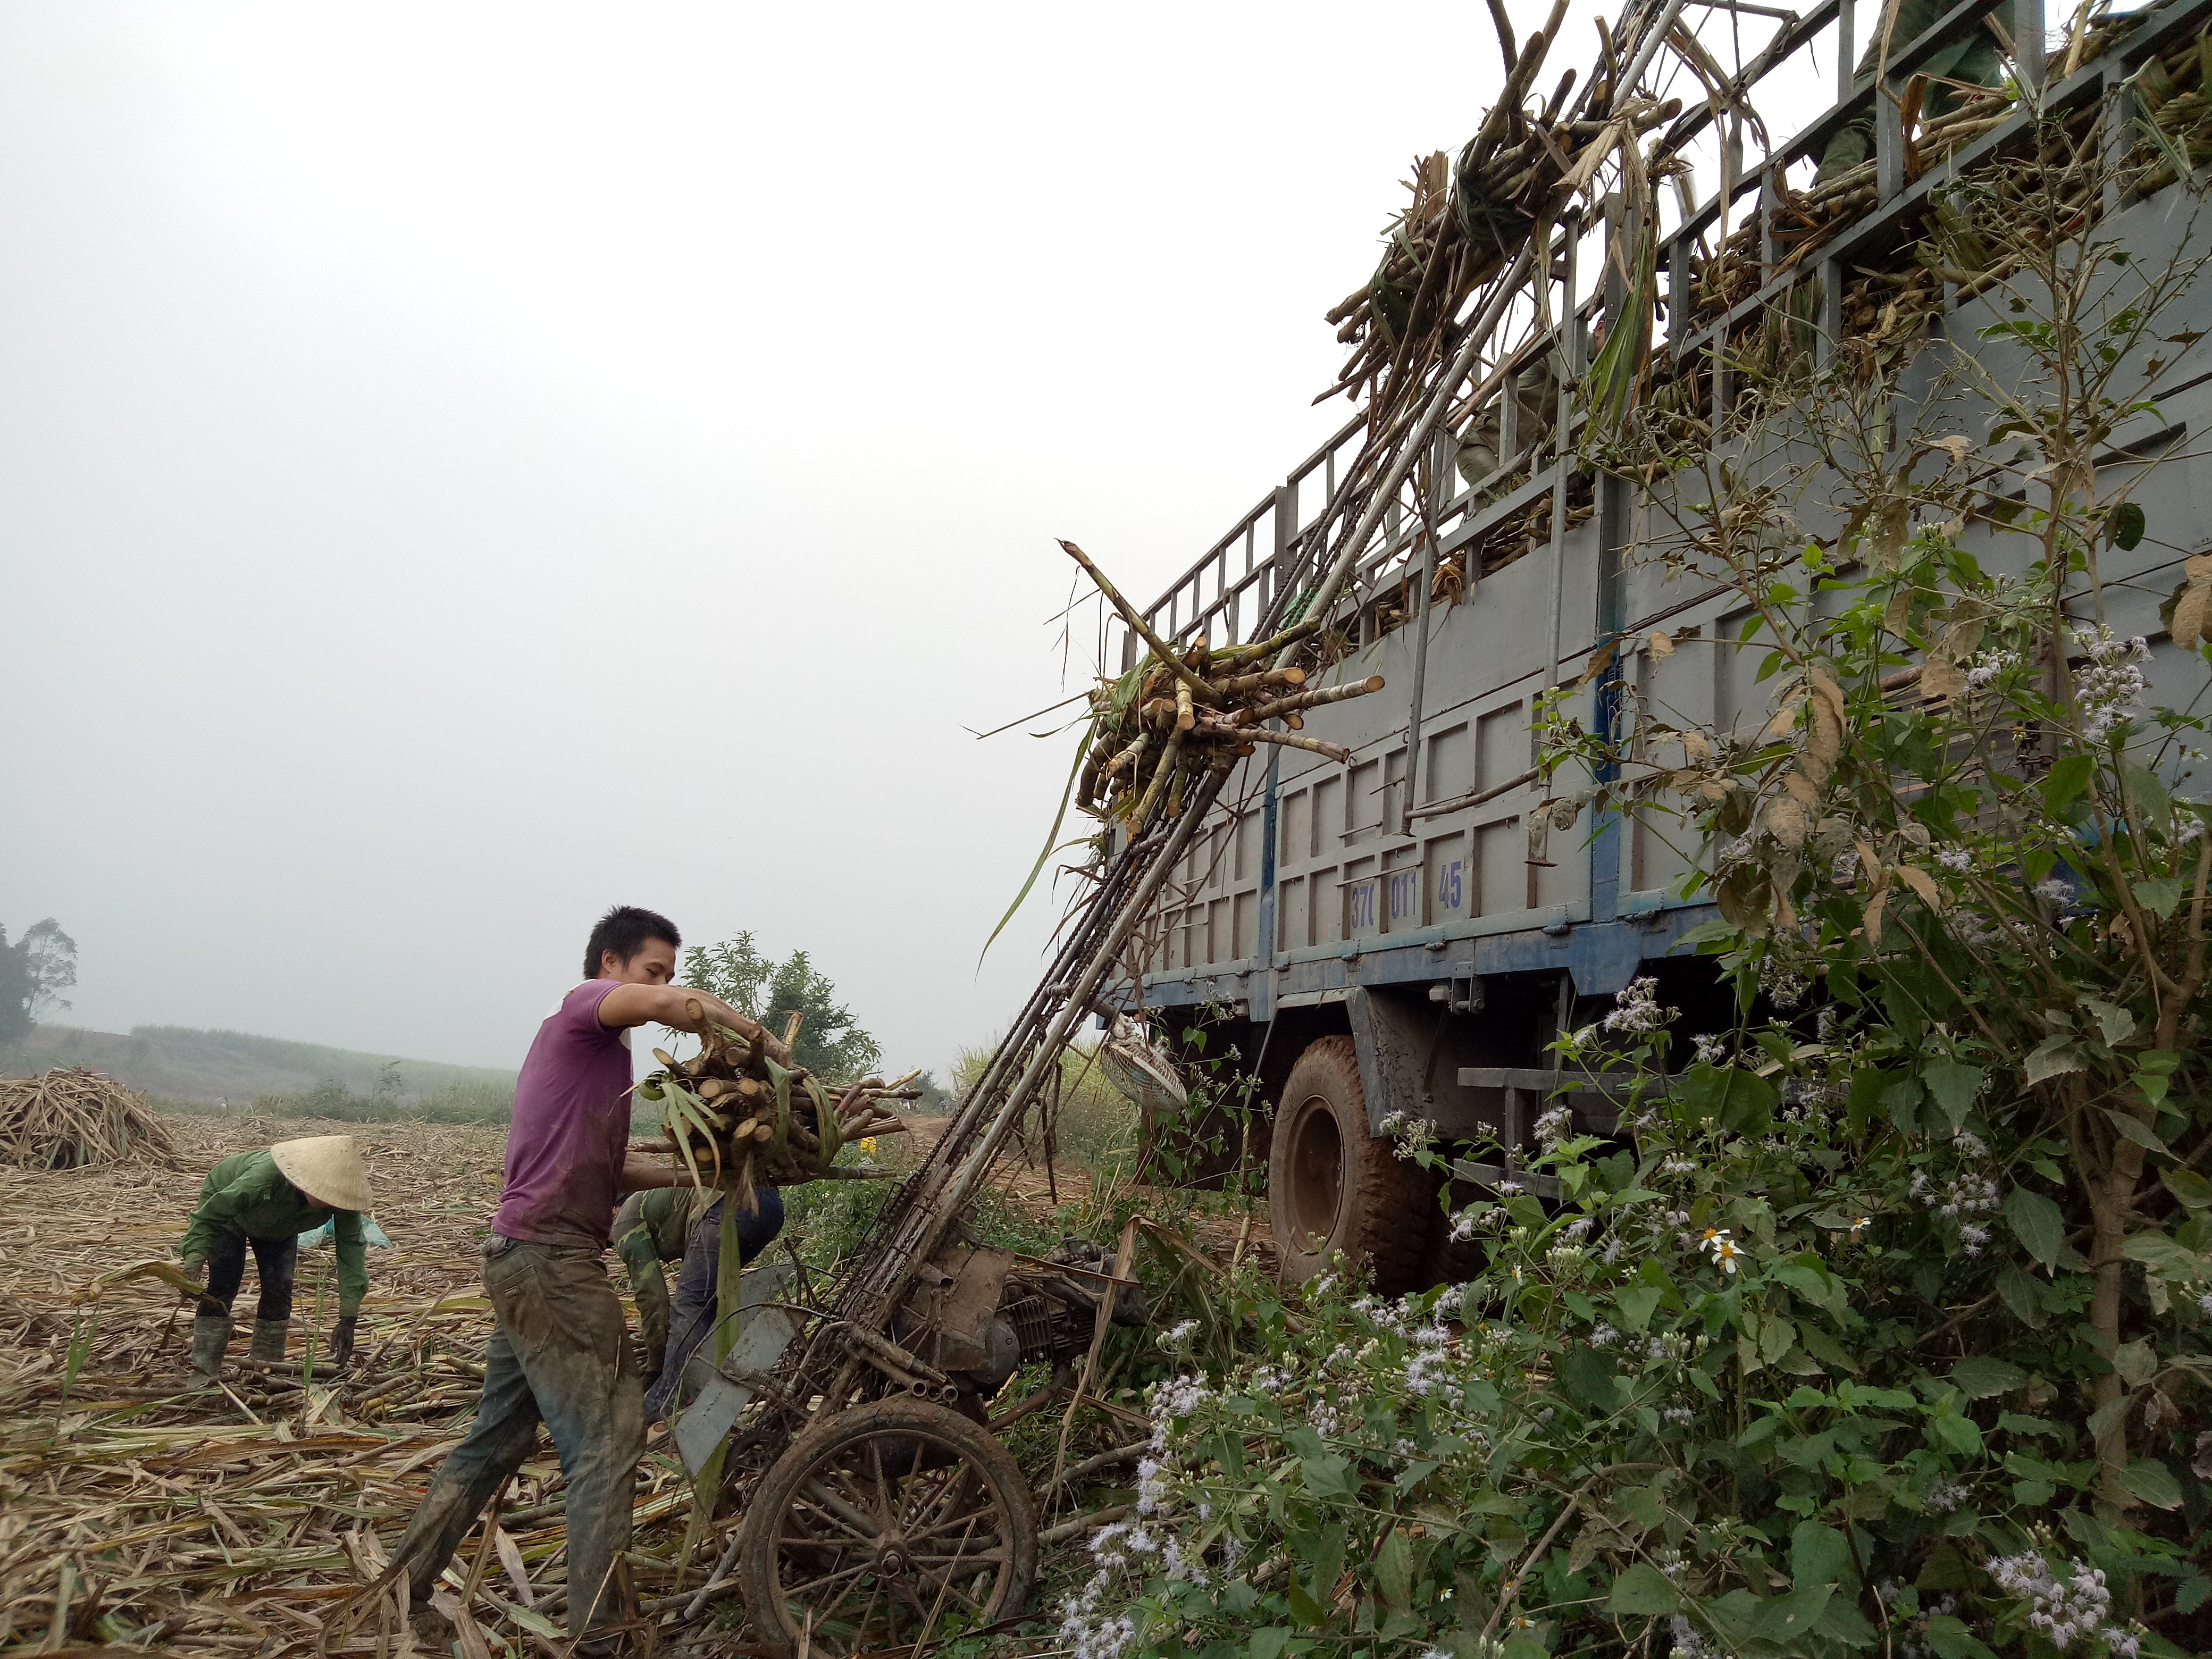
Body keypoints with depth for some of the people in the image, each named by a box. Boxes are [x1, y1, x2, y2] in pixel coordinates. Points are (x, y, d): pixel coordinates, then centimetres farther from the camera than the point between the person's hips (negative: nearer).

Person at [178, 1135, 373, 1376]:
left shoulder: (341, 1196, -36)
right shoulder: (264, 1178, -47)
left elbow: (351, 1248, -33)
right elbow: (207, 1217, -36)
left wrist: (349, 1318, -38)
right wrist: (194, 1263, -49)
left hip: (279, 1226, 4)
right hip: (224, 1203, -3)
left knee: (279, 1289, -6)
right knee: (223, 1286, -15)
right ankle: (203, 1370, -8)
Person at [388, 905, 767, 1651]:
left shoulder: (597, 1047, 22)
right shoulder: (584, 1004, -6)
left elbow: (613, 1168, 18)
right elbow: (672, 1004, -28)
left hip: (530, 1260, 10)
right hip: (552, 1258, -10)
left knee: (499, 1435, 18)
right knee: (607, 1435, -7)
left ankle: (403, 1589, 28)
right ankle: (597, 1632, -2)